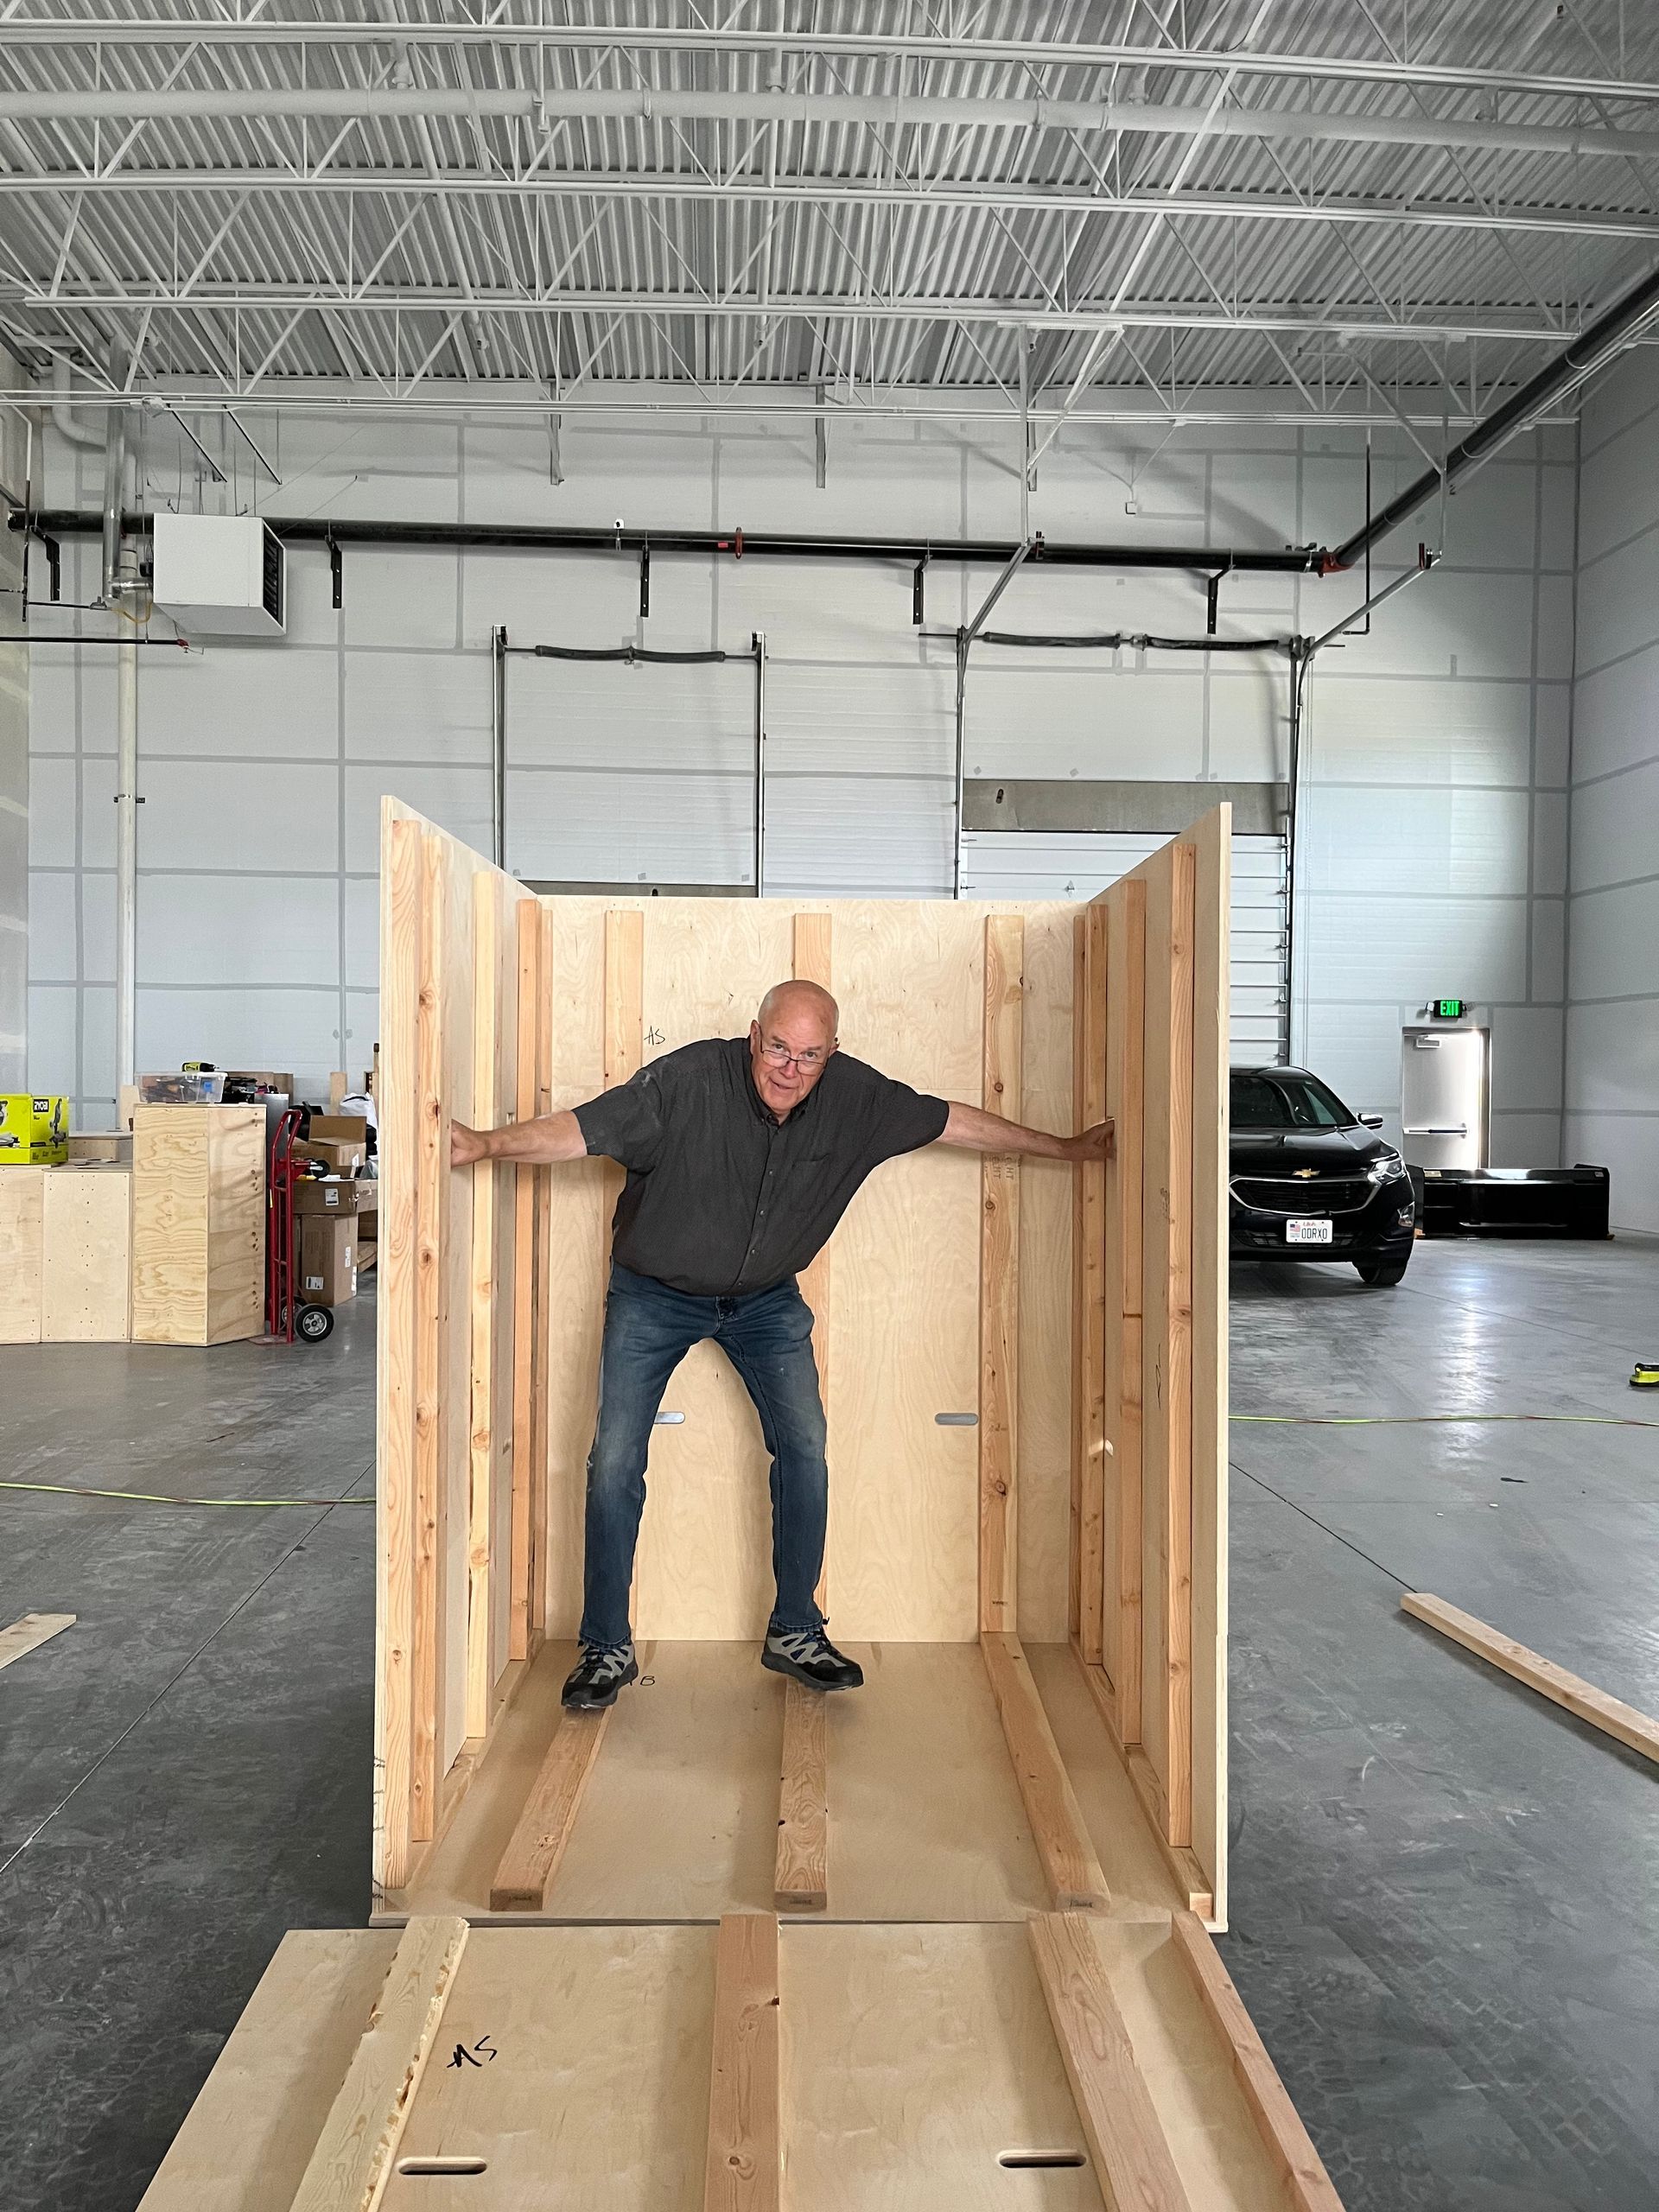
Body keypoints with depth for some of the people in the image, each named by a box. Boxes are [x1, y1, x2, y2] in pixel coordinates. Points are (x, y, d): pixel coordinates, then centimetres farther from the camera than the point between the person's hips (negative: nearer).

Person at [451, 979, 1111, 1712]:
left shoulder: (854, 1095, -15)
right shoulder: (689, 1081, -27)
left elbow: (953, 1121, -4)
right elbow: (581, 1128, -29)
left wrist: (1067, 1148, 4)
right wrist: (487, 1144, -45)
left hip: (767, 1298, 3)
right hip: (654, 1295, -2)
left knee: (805, 1449, -3)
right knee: (615, 1461, -6)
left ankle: (794, 1633, 16)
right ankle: (606, 1648, 10)